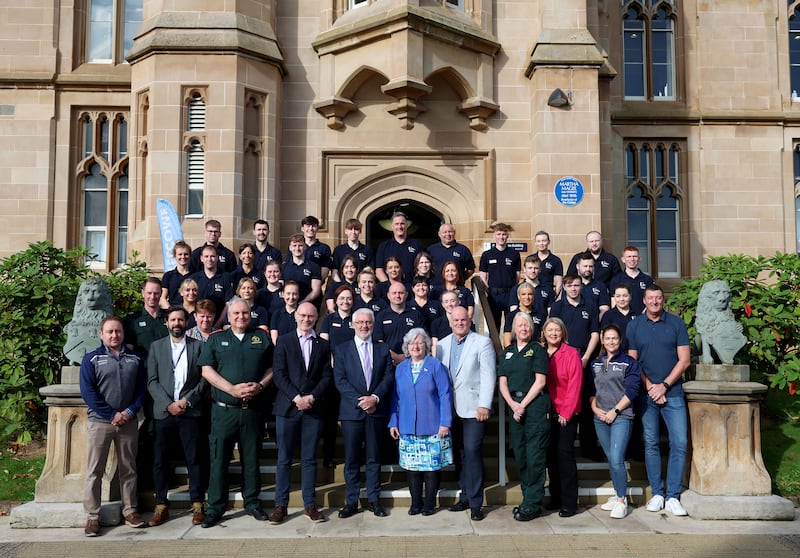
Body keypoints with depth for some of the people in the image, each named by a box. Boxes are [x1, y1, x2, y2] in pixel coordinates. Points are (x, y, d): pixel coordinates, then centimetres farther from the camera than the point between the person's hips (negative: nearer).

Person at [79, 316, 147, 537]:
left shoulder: (135, 359, 7)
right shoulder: (91, 359, -2)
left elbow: (142, 388, 5)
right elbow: (88, 392, -8)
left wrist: (130, 411, -10)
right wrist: (112, 415, -14)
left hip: (129, 421, 3)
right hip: (100, 422, -2)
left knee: (128, 468, 10)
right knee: (95, 471, 1)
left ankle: (130, 510, 20)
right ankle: (92, 516, 9)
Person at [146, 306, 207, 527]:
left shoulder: (198, 346, 7)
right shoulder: (156, 346, 10)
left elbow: (204, 379, 2)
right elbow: (152, 381, 4)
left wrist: (187, 400, -9)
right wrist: (168, 404, -8)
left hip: (190, 411, -1)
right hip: (163, 411, 1)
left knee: (194, 459, 0)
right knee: (160, 460, 4)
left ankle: (197, 505, 8)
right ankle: (161, 506, 14)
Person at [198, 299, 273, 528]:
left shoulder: (262, 338, 10)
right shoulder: (216, 339, 8)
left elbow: (271, 368, 9)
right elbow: (207, 370, -1)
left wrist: (260, 385, -11)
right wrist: (233, 389, -13)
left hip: (253, 410, 1)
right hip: (224, 410, -1)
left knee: (251, 458, 9)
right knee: (219, 459, 2)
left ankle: (252, 502, 22)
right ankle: (215, 507, 12)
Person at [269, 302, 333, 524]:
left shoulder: (323, 345, 11)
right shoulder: (284, 341, 5)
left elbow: (326, 377, 6)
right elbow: (280, 375, -3)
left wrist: (311, 397, -9)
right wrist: (297, 397, -13)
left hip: (313, 408, 1)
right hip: (287, 407, -1)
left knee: (310, 459, 6)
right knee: (284, 459, 3)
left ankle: (310, 505, 13)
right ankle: (280, 505, 11)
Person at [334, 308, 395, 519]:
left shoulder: (383, 349, 10)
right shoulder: (342, 350, 5)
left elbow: (389, 377, 2)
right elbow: (340, 380, -3)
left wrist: (375, 397, -13)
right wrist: (360, 401, -13)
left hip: (376, 411, 1)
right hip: (351, 411, -1)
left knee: (374, 458, 8)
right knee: (351, 459, 4)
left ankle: (374, 500, 17)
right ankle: (351, 501, 14)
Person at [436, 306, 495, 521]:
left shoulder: (482, 342, -2)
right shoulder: (442, 345, 11)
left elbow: (488, 375, -7)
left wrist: (484, 405, -14)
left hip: (473, 408, -4)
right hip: (450, 408, 5)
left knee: (471, 451, -9)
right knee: (459, 453, 10)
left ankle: (475, 503, 0)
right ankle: (465, 496, 22)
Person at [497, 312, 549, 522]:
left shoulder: (537, 349, 2)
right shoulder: (507, 352, 15)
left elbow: (540, 381, -6)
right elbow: (502, 383, 9)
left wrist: (523, 404, -10)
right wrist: (513, 404, -6)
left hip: (535, 405, -5)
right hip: (514, 406, 5)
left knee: (535, 456, -5)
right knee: (520, 455, 8)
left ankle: (533, 504, 1)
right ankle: (527, 499, 18)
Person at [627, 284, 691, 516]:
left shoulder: (676, 323, 3)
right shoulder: (634, 325, 5)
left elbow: (684, 359, -1)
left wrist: (664, 386, -8)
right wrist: (649, 387, -7)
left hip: (673, 392, 0)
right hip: (646, 394, 1)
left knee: (679, 443, -4)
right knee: (650, 444, 5)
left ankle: (673, 496, 5)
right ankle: (657, 493, 14)